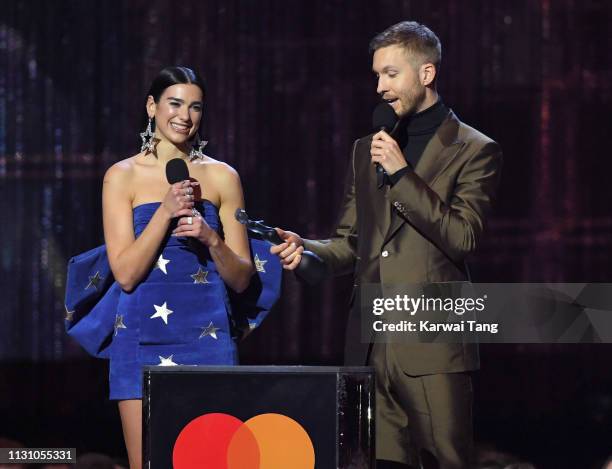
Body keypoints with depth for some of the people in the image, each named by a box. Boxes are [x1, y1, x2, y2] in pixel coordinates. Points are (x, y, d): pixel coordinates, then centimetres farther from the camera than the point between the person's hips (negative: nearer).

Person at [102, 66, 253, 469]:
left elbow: (241, 278, 8)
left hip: (207, 338, 1)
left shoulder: (222, 177, 8)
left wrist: (211, 239, -10)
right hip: (144, 340, -1)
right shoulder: (123, 176, 4)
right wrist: (166, 211, -12)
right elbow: (125, 273, -4)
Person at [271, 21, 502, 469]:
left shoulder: (474, 151, 1)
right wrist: (306, 250, 0)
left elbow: (463, 238, -10)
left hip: (431, 347, -5)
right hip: (370, 345, 5)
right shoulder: (368, 149, 19)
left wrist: (402, 174, -12)